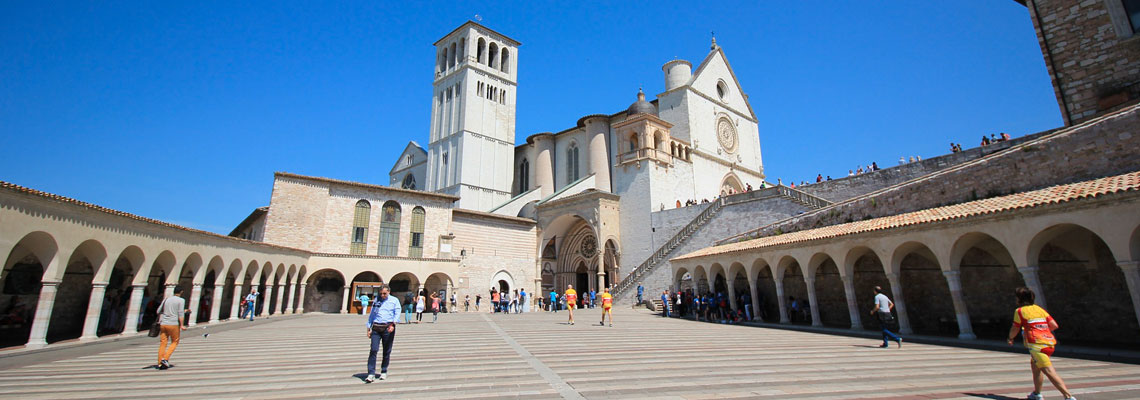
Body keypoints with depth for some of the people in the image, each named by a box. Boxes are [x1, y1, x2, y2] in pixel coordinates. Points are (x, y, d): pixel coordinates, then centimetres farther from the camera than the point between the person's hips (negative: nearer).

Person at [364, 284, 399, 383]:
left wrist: (393, 324, -19)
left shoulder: (394, 300, 6)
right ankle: (371, 374, -6)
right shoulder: (376, 299, 14)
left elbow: (397, 313, -3)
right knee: (373, 350, -9)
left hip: (388, 328, -1)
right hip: (376, 328, 1)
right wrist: (369, 328, 10)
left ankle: (384, 372, 20)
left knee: (387, 351, 6)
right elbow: (371, 314, 16)